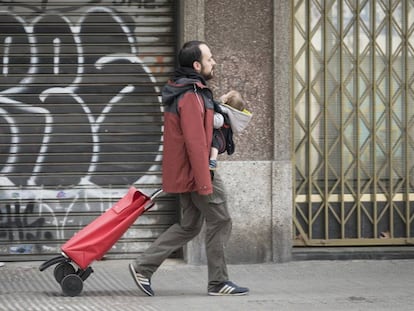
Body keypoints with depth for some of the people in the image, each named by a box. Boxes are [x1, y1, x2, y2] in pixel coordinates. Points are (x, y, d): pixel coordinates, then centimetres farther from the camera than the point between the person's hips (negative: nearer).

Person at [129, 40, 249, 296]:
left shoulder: (182, 91, 14)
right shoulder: (192, 97, -20)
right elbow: (195, 143, -24)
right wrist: (205, 183, -24)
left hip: (182, 174, 10)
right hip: (195, 171, -10)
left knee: (189, 226, 14)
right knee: (220, 222, -1)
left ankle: (144, 266, 12)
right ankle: (218, 282, 6)